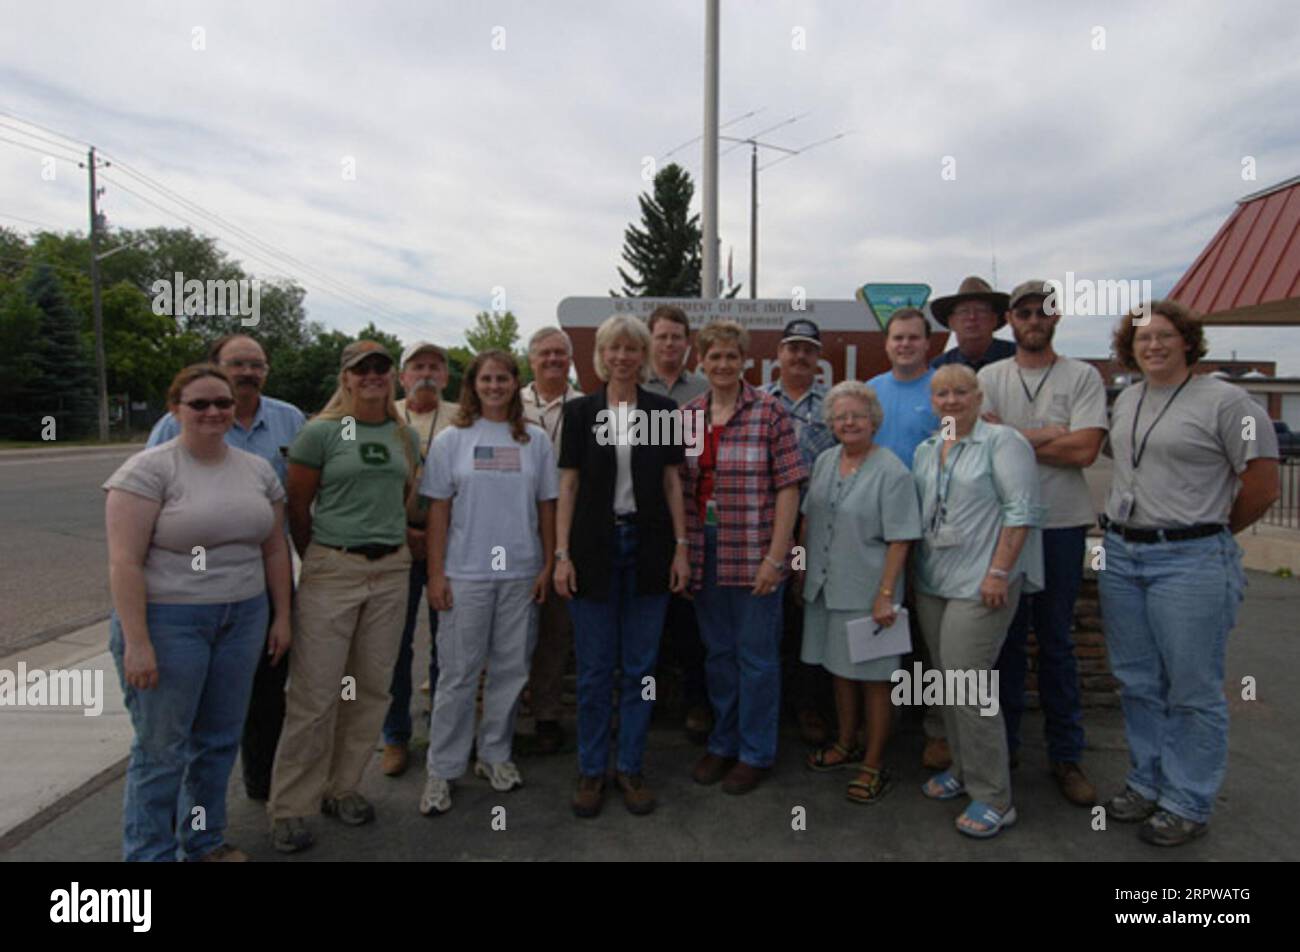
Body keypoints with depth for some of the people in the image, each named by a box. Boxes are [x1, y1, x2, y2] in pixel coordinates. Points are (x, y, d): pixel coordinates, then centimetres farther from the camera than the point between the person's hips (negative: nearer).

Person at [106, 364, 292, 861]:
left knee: (219, 739, 15)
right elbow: (125, 562, -14)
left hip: (243, 618, 5)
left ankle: (205, 840, 33)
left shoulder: (258, 469, 7)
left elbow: (275, 549, 12)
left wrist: (282, 616, 9)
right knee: (161, 747, 5)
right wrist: (136, 642, -17)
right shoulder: (148, 469, -9)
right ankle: (150, 853, 22)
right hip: (167, 620, -5)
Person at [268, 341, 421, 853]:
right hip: (332, 570, -4)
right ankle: (291, 807, 14)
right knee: (315, 693, -1)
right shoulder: (321, 432, -3)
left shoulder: (407, 437, 9)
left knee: (371, 688, 10)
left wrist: (390, 543, 12)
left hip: (392, 570, 4)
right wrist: (319, 560, 8)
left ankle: (342, 788, 27)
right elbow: (297, 507, 0)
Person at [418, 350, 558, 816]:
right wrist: (436, 573, -5)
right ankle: (442, 769, 15)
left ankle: (495, 755, 27)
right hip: (465, 573, -2)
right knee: (458, 673, 3)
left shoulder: (536, 440, 6)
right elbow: (438, 510, 0)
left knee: (510, 669, 10)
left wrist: (548, 565, 2)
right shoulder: (451, 440, 2)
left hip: (521, 573, 2)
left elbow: (547, 507, 7)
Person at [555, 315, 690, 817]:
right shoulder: (580, 411, 3)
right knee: (594, 669, 6)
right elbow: (568, 484, 1)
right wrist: (562, 554, -5)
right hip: (594, 546, -1)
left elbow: (672, 482, 5)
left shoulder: (662, 410, 6)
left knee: (640, 666, 8)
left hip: (648, 547, 1)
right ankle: (591, 769, 21)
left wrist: (681, 547, -1)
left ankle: (630, 766, 23)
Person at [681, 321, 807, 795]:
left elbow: (788, 487, -9)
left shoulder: (770, 412, -7)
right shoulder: (686, 415, 6)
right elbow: (678, 488, 10)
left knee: (756, 655, 8)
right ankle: (723, 743, 34)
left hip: (754, 554, -4)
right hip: (703, 554, 4)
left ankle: (756, 752, 25)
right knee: (718, 651, 17)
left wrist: (775, 557, -14)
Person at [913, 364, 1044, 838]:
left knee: (967, 684, -9)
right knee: (948, 682, 13)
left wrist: (999, 572, -17)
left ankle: (994, 798, 4)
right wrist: (912, 570, 13)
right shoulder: (924, 451, 13)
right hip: (931, 582, 7)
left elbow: (1021, 510, -12)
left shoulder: (1002, 442, -7)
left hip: (981, 584, -7)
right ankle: (962, 768, 29)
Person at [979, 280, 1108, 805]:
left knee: (1056, 640, 8)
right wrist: (1050, 434, -10)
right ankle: (1003, 744, 23)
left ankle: (1066, 755, 20)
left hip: (1062, 524, -1)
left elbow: (1085, 449, -11)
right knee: (1005, 635, 9)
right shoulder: (990, 377, 6)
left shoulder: (1083, 376, 2)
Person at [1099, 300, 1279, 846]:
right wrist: (1125, 529, 11)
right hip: (1120, 555, 7)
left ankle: (1188, 805, 18)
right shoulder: (1126, 400, 12)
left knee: (1192, 690, 4)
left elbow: (1262, 486, -6)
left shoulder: (1224, 401, -8)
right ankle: (1146, 784, 30)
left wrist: (1210, 532, 5)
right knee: (1138, 683, 15)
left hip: (1189, 561, -6)